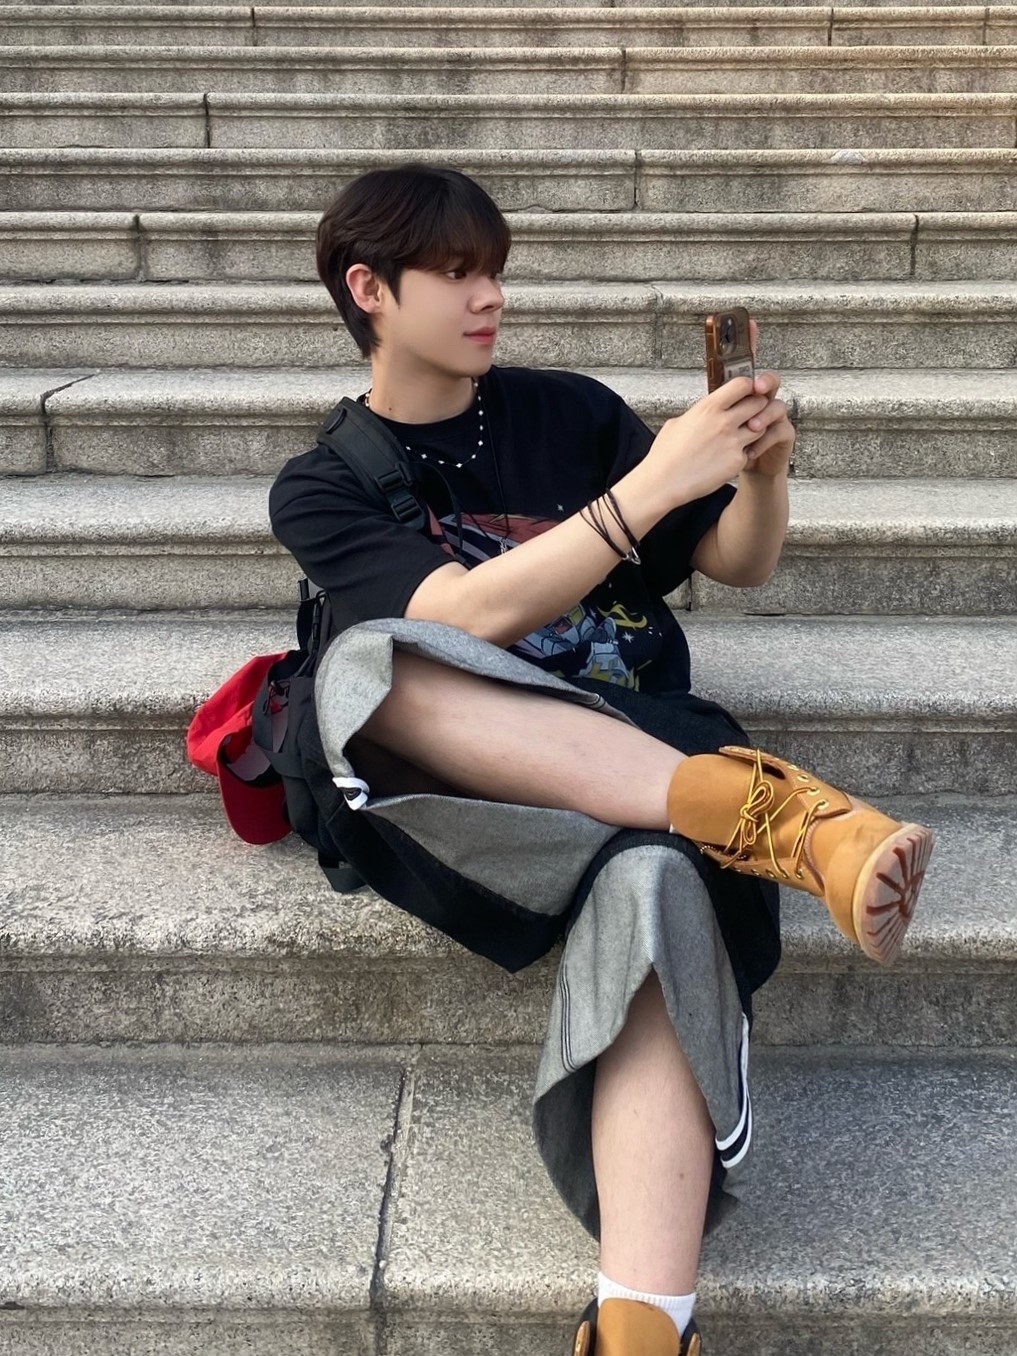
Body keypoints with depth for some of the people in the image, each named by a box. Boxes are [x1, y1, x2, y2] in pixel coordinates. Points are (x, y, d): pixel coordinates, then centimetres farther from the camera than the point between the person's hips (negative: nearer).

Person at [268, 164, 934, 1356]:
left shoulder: (567, 412, 14)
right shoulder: (320, 489, 7)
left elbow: (741, 564, 16)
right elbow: (471, 615, -12)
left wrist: (763, 473, -7)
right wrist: (655, 483, -20)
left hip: (647, 758, 2)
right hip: (468, 780, -1)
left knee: (654, 888, -34)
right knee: (365, 667, -33)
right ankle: (772, 811, -39)